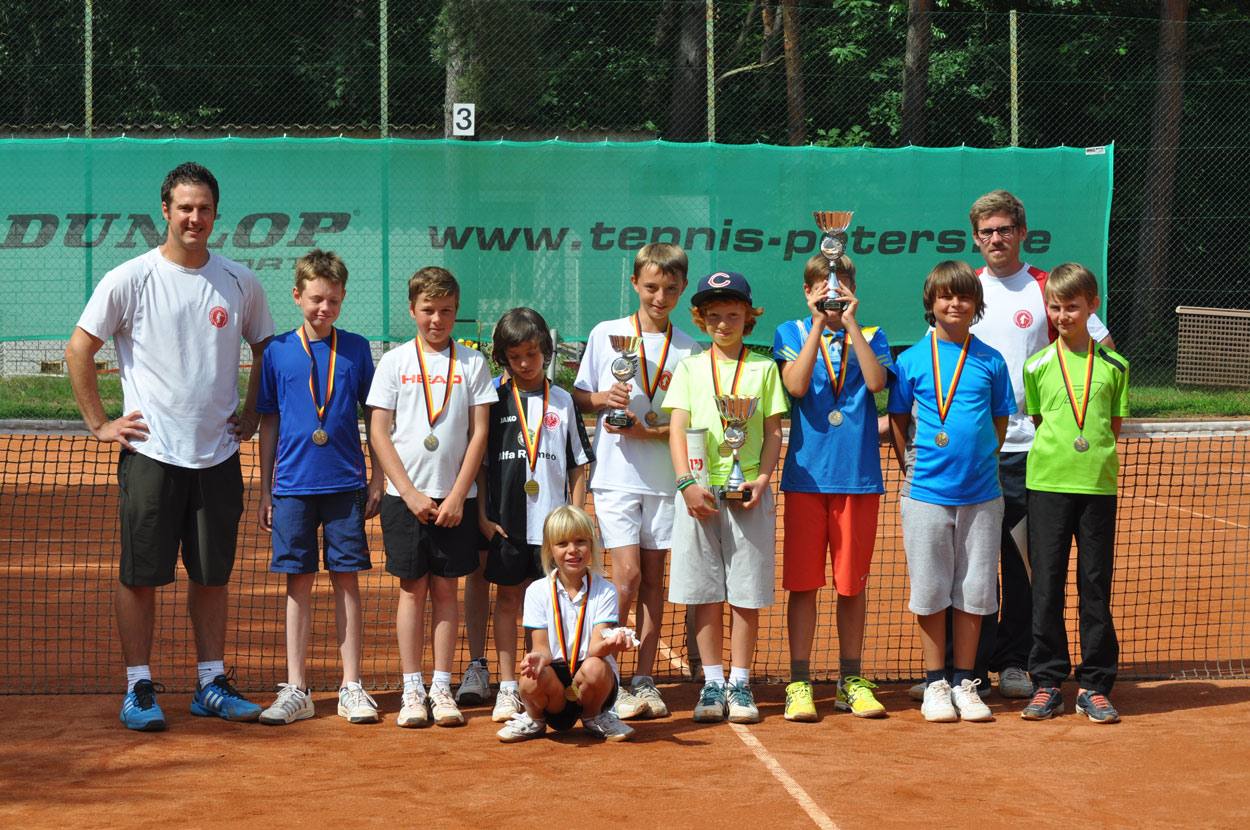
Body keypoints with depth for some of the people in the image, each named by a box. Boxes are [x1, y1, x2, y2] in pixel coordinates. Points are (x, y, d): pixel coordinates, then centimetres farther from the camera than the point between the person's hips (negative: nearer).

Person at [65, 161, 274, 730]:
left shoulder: (240, 284, 6)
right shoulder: (129, 280, -4)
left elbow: (266, 350, 20)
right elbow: (78, 351, -1)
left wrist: (252, 416, 12)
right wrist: (99, 424, -3)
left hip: (218, 454, 3)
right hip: (151, 452, -3)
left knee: (213, 575, 8)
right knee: (141, 574, 0)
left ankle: (212, 684, 18)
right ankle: (139, 688, 9)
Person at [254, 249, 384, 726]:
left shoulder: (356, 349, 4)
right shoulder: (278, 352, 3)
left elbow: (375, 418, 8)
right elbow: (268, 424, 9)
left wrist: (377, 482, 4)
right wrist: (265, 491, 8)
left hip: (346, 484, 0)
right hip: (294, 485, 0)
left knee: (346, 580, 3)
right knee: (298, 583, 4)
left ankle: (351, 686, 10)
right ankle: (295, 690, 9)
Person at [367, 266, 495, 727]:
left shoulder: (471, 363, 4)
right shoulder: (395, 362, 3)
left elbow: (479, 432, 2)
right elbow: (379, 432, 0)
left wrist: (457, 496, -6)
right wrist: (410, 492, -8)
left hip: (455, 498, 1)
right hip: (405, 495, 0)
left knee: (446, 589, 4)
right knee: (412, 588, 2)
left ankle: (442, 689, 9)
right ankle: (412, 690, 6)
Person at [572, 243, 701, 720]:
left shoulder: (689, 349, 5)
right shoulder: (605, 335, 4)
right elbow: (578, 395, 10)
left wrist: (650, 431, -12)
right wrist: (602, 399, -11)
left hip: (665, 477, 2)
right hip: (615, 474, -2)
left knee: (654, 577, 6)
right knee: (627, 574, -10)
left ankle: (644, 680, 13)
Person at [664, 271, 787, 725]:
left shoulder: (763, 368, 8)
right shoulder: (690, 367, 9)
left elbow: (773, 432, 7)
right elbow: (677, 430, 3)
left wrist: (762, 480, -8)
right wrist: (687, 482, -10)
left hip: (748, 492, 0)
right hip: (700, 491, 1)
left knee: (746, 594, 1)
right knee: (706, 594, 2)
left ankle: (740, 684, 9)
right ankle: (712, 683, 10)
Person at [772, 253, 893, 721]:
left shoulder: (869, 336, 9)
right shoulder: (791, 332, 7)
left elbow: (876, 382, -11)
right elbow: (797, 385, -10)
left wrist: (851, 324, -9)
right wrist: (818, 326, -10)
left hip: (858, 474, 1)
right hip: (807, 472, -1)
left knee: (853, 582, 6)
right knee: (803, 581, 1)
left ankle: (850, 680, 16)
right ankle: (799, 682, 7)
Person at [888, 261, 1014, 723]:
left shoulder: (991, 361, 5)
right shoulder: (911, 361, 2)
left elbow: (1000, 421, 12)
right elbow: (898, 421, 9)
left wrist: (979, 461, 4)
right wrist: (912, 465, 2)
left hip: (980, 494, 1)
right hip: (926, 491, -1)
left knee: (973, 593, 5)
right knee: (931, 591, 3)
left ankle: (965, 682, 15)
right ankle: (935, 684, 13)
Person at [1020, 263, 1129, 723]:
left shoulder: (1113, 365, 6)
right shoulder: (1038, 366, 5)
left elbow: (1114, 426, 11)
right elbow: (1035, 422, 12)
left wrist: (1096, 456, -1)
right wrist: (1056, 454, 1)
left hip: (1098, 485, 0)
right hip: (1047, 483, 0)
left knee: (1096, 586, 4)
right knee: (1047, 586, 2)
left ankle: (1094, 685, 12)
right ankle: (1047, 683, 11)